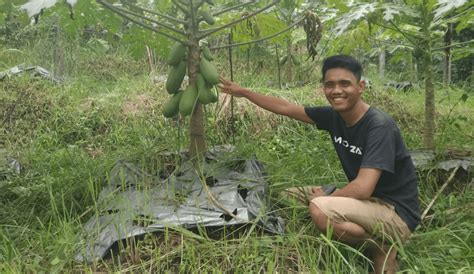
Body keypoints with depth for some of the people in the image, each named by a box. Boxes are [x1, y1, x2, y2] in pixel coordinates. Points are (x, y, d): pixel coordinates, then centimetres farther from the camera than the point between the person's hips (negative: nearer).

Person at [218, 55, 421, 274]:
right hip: (365, 200, 8)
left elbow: (363, 188, -32)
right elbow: (285, 108, 8)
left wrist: (325, 197, -14)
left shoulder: (379, 126, -24)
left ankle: (382, 250, -5)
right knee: (292, 196, 10)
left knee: (320, 209, -33)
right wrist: (242, 92, 13)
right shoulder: (334, 115, -2)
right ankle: (368, 241, 9)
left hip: (396, 213, -8)